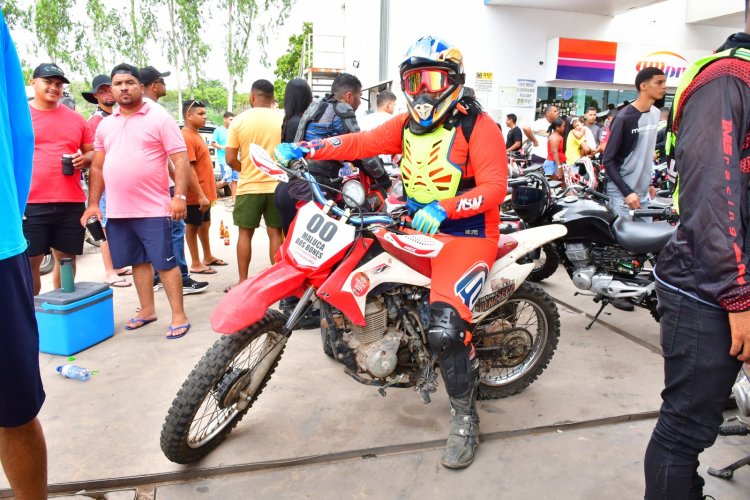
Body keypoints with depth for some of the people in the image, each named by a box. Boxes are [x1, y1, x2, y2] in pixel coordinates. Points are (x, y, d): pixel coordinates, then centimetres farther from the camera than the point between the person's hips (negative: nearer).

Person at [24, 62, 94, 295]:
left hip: (71, 203, 3)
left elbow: (92, 152, 18)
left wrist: (84, 159, -7)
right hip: (31, 204, -3)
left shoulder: (75, 118, 12)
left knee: (66, 258, 9)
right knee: (29, 262, -1)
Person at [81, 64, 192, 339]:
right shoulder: (105, 125, 14)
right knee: (138, 262, 15)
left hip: (153, 209, -6)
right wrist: (93, 203, 13)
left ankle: (179, 316, 4)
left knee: (165, 263, -3)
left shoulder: (159, 118, -3)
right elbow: (97, 167, 18)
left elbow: (180, 159, -9)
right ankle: (147, 310, 27)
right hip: (117, 211, 6)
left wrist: (179, 196, -19)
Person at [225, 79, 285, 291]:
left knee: (245, 234, 9)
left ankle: (242, 281, 15)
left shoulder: (239, 120, -3)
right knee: (275, 233, 7)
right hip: (277, 185, 1)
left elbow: (230, 159, -4)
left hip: (249, 186, 0)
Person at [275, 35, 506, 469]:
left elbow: (495, 186, -19)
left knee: (445, 329, -22)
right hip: (417, 228, 8)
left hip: (466, 235, -8)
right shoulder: (407, 125, 10)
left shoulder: (478, 125, -10)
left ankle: (466, 417, 0)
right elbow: (361, 143, 1)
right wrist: (303, 148, -10)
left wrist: (443, 208, -33)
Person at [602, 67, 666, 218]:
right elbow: (608, 160, -14)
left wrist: (649, 182, 19)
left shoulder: (656, 113, 8)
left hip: (643, 192, 7)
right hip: (622, 192, -7)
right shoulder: (624, 117, -14)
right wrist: (627, 192, -19)